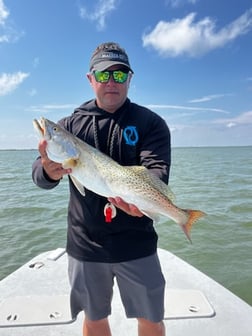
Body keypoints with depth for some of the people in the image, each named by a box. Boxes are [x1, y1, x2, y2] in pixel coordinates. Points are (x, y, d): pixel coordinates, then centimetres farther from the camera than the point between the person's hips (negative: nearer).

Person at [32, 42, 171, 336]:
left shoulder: (150, 122, -2)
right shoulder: (70, 124, 3)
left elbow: (157, 169, -15)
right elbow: (38, 172, -4)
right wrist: (48, 172, -29)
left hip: (136, 243, -1)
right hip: (84, 244, 2)